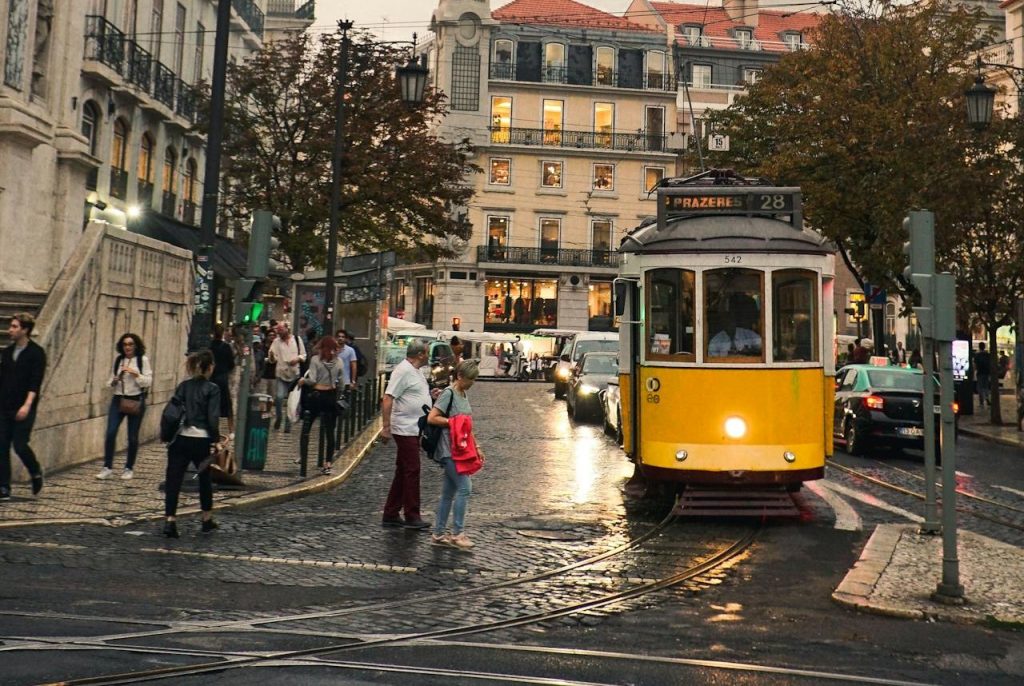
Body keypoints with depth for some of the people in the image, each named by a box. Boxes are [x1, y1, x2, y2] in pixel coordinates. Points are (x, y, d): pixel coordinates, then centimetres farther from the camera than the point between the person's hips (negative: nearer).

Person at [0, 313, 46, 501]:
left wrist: (27, 405, -23)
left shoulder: (36, 352, -7)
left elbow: (36, 382, -14)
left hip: (24, 409, -6)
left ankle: (36, 472, 21)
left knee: (20, 445, -7)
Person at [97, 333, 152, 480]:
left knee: (132, 437, 4)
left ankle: (129, 468, 18)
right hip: (118, 399, 3)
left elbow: (148, 382, -7)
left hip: (136, 400, -3)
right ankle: (107, 467, 1)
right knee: (110, 433, -8)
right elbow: (111, 379, 17)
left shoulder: (143, 360, -3)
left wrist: (135, 374, -19)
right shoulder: (118, 359, 8)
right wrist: (113, 381, -5)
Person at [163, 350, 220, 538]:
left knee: (173, 480, 2)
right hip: (201, 440, -3)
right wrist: (216, 439, -3)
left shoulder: (183, 386, 7)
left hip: (179, 438, 3)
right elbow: (213, 418, -13)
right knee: (205, 478, 17)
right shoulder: (212, 389, -6)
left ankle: (170, 520, -9)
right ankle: (207, 519, 29)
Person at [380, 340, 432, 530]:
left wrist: (431, 394, 12)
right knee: (412, 471, -6)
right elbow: (388, 399, -20)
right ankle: (412, 516, 1)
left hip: (414, 429, 10)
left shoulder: (414, 371, 15)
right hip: (405, 429, -10)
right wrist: (386, 427, -24)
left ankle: (391, 515, 20)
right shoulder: (403, 370, -15)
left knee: (403, 472, 13)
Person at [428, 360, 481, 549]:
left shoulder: (464, 395, 15)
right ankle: (457, 533, -5)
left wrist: (476, 447, 18)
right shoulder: (448, 393, -11)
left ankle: (438, 534, 16)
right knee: (464, 487, -13)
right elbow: (431, 418, -16)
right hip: (449, 449, -9)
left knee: (448, 492, 10)